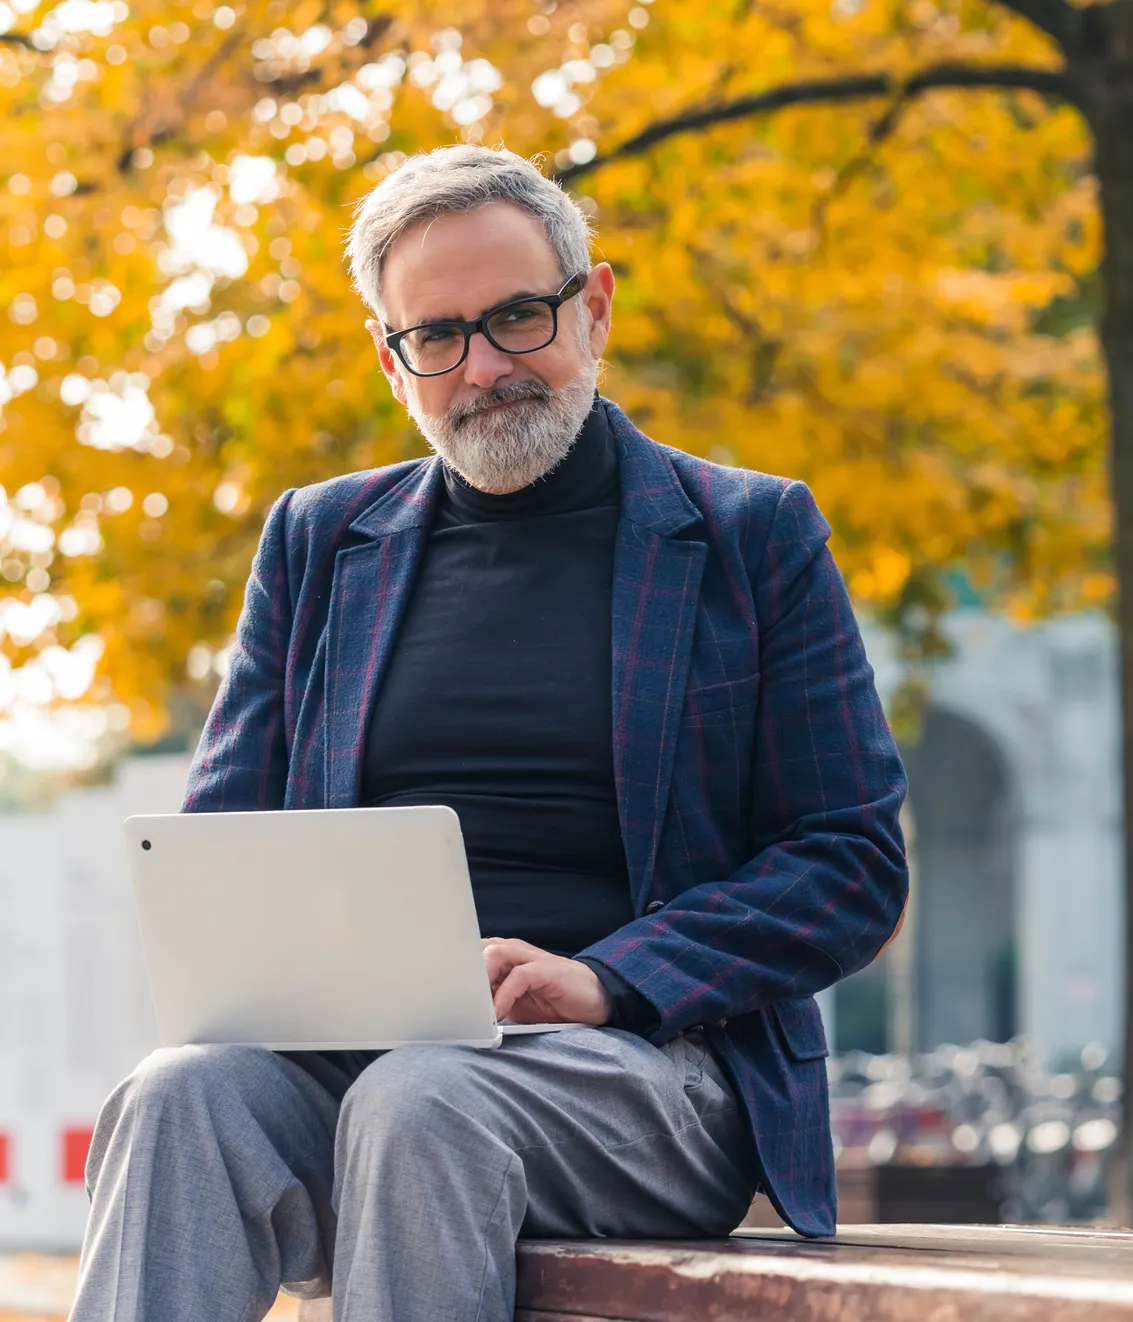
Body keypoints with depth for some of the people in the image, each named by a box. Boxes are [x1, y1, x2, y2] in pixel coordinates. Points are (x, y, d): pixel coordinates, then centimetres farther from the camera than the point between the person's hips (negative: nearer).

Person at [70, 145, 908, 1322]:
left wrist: (604, 981, -11)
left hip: (645, 1063, -3)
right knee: (179, 1100, -31)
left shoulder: (753, 538, 10)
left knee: (420, 1105, -36)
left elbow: (853, 864, 4)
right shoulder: (317, 542, 20)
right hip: (351, 1049, 3)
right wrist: (292, 969, -7)